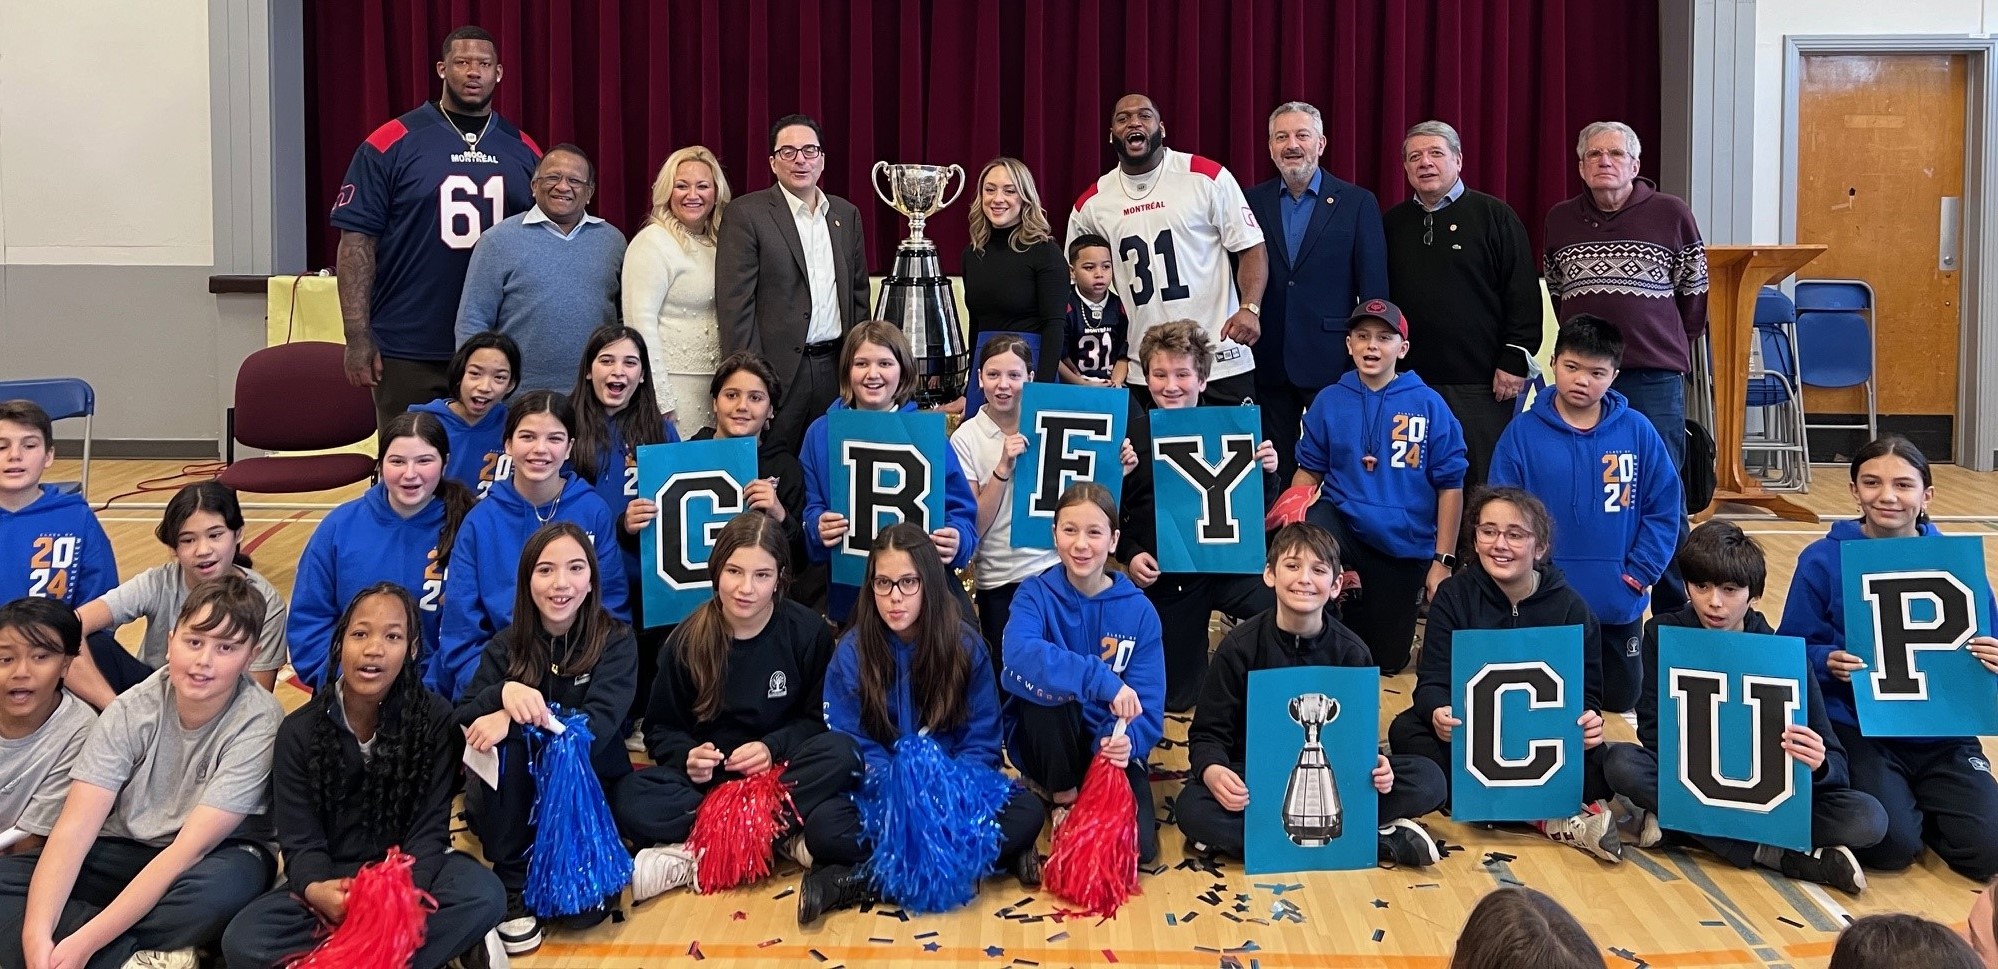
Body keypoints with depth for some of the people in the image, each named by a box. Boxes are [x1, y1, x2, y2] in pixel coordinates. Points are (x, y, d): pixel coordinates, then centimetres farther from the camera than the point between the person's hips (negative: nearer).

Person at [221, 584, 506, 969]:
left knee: (485, 894, -31)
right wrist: (315, 890, -33)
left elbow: (428, 830, -10)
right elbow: (301, 842, -8)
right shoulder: (299, 731, -3)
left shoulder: (436, 720, -6)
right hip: (331, 880, 1)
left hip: (407, 874, -1)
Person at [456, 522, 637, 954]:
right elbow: (462, 720, -11)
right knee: (506, 745, -31)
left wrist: (514, 720, -32)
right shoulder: (508, 644, -1)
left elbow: (595, 728, -21)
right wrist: (503, 692, -32)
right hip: (515, 792, 3)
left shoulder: (615, 640, -9)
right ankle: (512, 882, -16)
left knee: (580, 907, -26)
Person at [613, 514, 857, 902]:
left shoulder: (809, 631, -6)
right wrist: (687, 756, -17)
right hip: (708, 777, 0)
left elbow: (819, 718, 1)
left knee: (842, 752, -33)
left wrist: (773, 747, -18)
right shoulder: (688, 639, -3)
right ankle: (780, 834, -31)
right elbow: (662, 729, 5)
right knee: (629, 800, -29)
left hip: (779, 771, 0)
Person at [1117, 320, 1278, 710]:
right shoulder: (1132, 434, -3)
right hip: (1163, 576, 1)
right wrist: (1129, 554, -11)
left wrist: (1266, 473, -14)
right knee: (1174, 698, 10)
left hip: (1227, 562, 0)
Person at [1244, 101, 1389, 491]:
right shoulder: (1251, 202, 7)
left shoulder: (1358, 203, 1)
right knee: (1275, 471, 9)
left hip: (1332, 362, -2)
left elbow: (1374, 289, -1)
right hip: (1268, 363, 2)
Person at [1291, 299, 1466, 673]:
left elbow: (1450, 485, -4)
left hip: (1405, 546, 0)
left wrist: (1443, 561, -6)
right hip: (1342, 522, 0)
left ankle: (1355, 610, 41)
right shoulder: (1329, 401, -1)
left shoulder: (1428, 405, -7)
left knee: (1387, 660, 7)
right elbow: (1309, 470, 5)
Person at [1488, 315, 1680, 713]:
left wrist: (1637, 575, -8)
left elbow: (1665, 509, -2)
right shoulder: (1523, 433, -7)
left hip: (1618, 606, 1)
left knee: (1619, 701, 15)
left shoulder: (1638, 432, -4)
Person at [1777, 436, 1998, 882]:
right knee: (1891, 845, -22)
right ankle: (1901, 801, 13)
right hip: (1856, 729, -2)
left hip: (1942, 733, 2)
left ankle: (1921, 802, 17)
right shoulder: (1823, 560, -5)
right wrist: (1828, 662, -23)